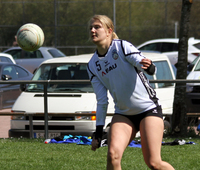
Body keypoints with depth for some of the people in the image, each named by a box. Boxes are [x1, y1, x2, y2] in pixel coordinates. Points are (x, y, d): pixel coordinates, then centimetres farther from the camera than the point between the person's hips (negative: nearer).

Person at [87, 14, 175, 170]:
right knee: (113, 154, -21)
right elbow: (102, 101, 10)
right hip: (123, 114, 4)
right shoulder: (92, 66, 6)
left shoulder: (122, 46, -8)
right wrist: (98, 133, 6)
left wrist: (148, 66, -49)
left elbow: (142, 62, -24)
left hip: (148, 109, -4)